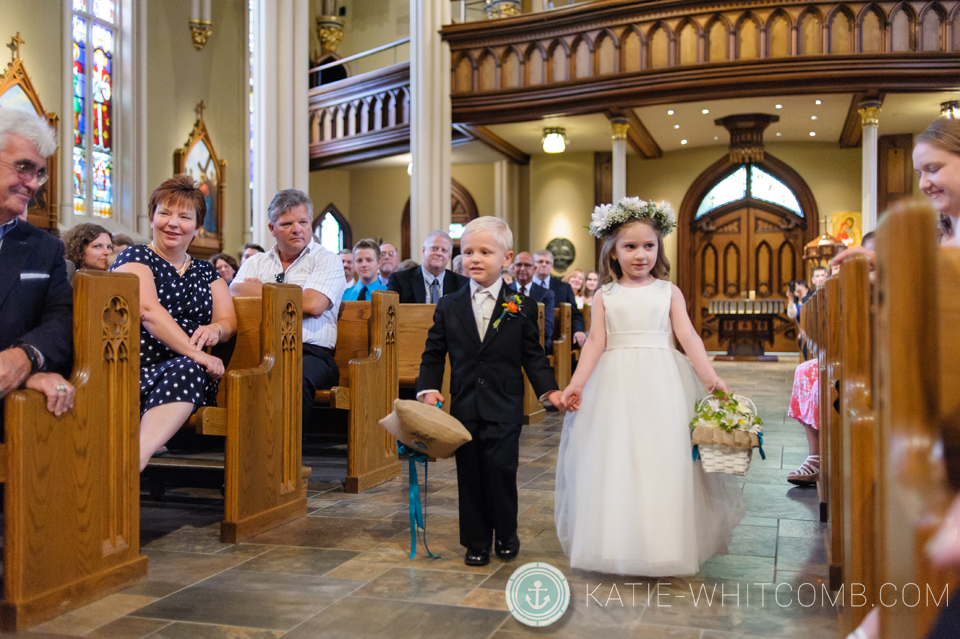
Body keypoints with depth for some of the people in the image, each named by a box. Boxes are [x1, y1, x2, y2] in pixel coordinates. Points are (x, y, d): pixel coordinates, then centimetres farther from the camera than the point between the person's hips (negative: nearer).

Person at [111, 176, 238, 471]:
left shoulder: (206, 272, 25)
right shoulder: (135, 258, 8)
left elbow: (229, 319, 16)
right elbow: (148, 310, -9)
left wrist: (215, 329, -11)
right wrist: (194, 352, -21)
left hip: (191, 369, 4)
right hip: (138, 367, -4)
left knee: (186, 371, -35)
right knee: (187, 368, -38)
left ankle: (136, 457, -49)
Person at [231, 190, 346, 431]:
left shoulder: (328, 261, 12)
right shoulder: (256, 263, 25)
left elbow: (312, 305, -7)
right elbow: (235, 293, 5)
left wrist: (264, 290, 7)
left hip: (310, 352, -3)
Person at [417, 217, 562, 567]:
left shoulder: (521, 307, 1)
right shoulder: (449, 306, 5)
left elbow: (533, 355, 3)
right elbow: (433, 353, 8)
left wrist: (550, 389, -7)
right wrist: (428, 389, -5)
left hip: (504, 408, -2)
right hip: (464, 407, 2)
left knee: (501, 470, -4)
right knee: (470, 475, 6)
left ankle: (506, 535, 20)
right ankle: (476, 541, 20)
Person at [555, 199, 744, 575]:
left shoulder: (669, 292, 7)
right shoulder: (605, 296, 8)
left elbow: (688, 336, 0)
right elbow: (596, 342, 2)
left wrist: (710, 377, -11)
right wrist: (576, 384, -9)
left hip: (661, 385, 0)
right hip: (615, 386, 0)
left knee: (663, 459, -2)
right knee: (614, 461, 1)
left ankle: (663, 542, 11)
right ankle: (617, 542, 13)